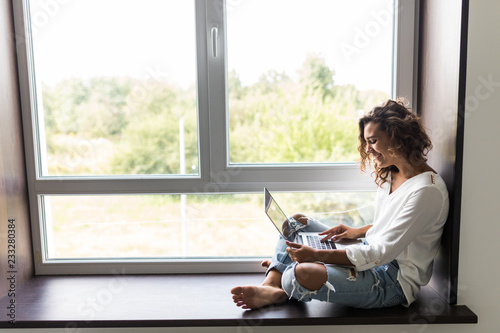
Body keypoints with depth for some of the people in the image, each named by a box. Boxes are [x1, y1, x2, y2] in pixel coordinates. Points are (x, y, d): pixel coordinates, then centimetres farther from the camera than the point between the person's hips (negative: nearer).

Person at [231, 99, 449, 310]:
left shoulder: (426, 190, -22)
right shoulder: (391, 175, 8)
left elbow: (382, 252, -26)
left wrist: (317, 255, -28)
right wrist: (358, 232, 3)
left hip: (396, 281, -10)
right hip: (371, 253, 10)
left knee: (301, 275, -33)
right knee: (296, 221, 12)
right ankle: (270, 286, -7)